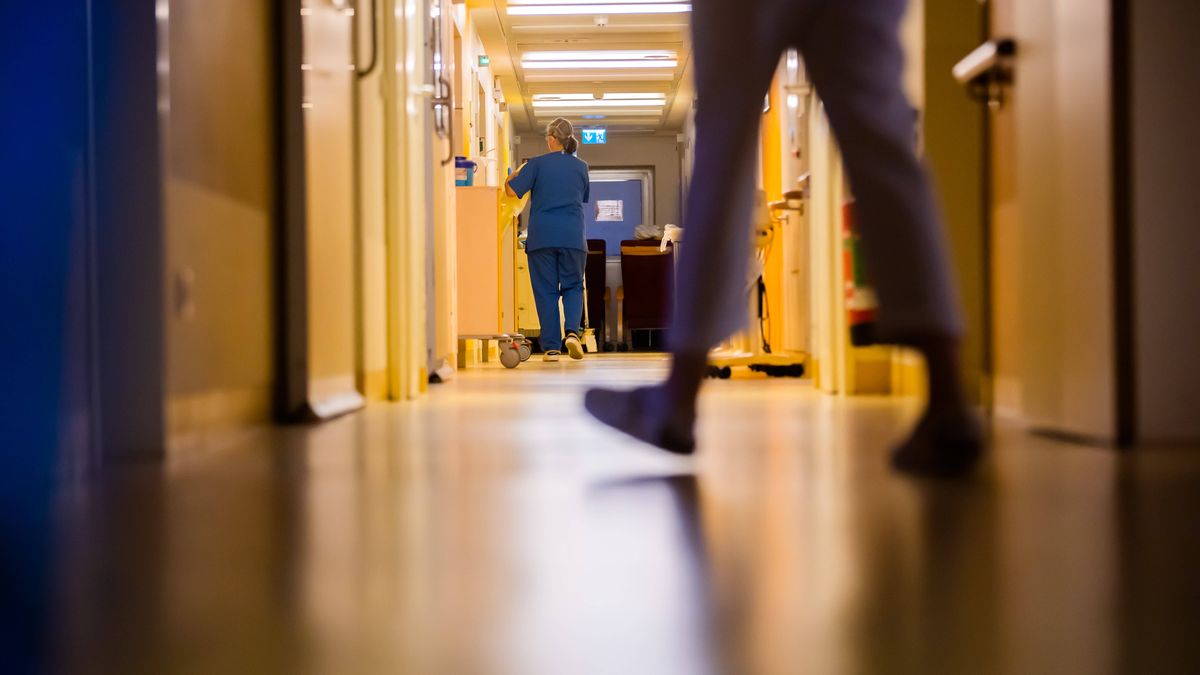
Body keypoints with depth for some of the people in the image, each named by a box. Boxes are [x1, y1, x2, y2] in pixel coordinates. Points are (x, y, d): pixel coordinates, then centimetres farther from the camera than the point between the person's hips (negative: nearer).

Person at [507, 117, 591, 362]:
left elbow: (511, 190, -7)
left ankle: (551, 347, 2)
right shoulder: (581, 166, 9)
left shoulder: (537, 164, -2)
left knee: (546, 291, 4)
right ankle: (572, 331, -14)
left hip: (542, 237, -2)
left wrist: (513, 175, 13)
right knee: (573, 287, 11)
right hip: (573, 236, 2)